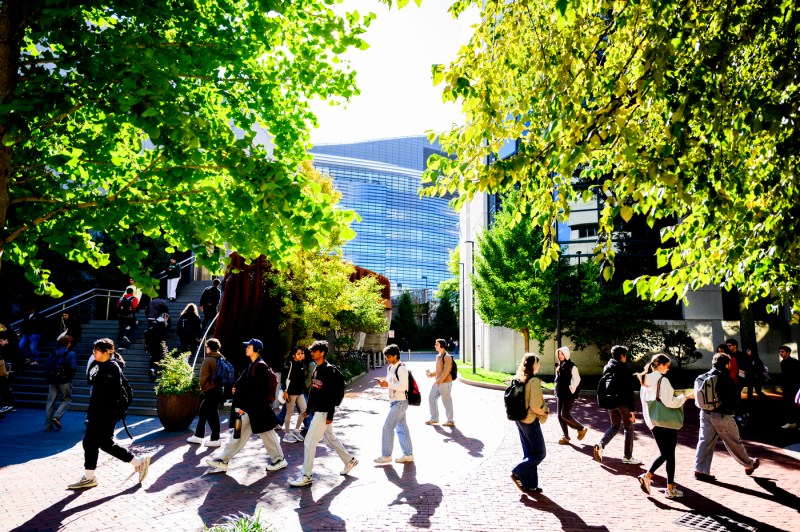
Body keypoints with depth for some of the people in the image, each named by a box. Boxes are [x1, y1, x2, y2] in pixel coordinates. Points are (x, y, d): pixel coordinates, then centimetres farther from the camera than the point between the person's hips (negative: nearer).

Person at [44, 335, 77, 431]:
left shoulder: (54, 353, 9)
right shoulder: (71, 354, -6)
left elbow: (47, 367, 6)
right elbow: (73, 368, -12)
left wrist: (48, 379, 15)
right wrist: (70, 377, 6)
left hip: (52, 381, 5)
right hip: (64, 381, -5)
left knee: (50, 401, 9)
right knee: (66, 399, 10)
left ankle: (48, 425, 10)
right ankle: (57, 417, -10)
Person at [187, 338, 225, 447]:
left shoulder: (208, 360, -13)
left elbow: (204, 377, -13)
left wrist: (203, 389, 3)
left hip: (210, 390, -8)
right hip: (219, 389, 8)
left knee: (212, 414, -1)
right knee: (203, 412, 18)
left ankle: (215, 439, 4)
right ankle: (198, 436, 27)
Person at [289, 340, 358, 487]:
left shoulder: (329, 370, -17)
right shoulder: (317, 370, 11)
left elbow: (333, 394, -20)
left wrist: (330, 415, -21)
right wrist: (308, 409, 19)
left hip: (324, 412, -9)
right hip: (316, 411, 9)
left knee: (309, 441, -7)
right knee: (331, 438, 19)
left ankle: (306, 476, 2)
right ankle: (350, 460, 34)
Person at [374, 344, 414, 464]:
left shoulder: (401, 369, -17)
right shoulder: (390, 368, 11)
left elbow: (403, 386, -23)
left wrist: (387, 384, -24)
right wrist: (383, 382, 0)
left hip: (400, 402, -9)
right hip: (394, 401, 9)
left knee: (388, 427, -6)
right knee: (401, 428, 13)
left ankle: (386, 455, 4)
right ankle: (408, 454, 21)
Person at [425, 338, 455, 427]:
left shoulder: (447, 357, -14)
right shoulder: (438, 356, 12)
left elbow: (446, 371, -21)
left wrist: (439, 381, -26)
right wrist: (431, 374, 8)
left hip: (445, 383, -9)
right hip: (437, 382, 9)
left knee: (446, 401, 0)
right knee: (431, 398, 11)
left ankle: (450, 421, 12)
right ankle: (434, 418, 23)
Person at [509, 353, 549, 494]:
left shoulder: (517, 379, 4)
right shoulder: (534, 381, -19)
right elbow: (535, 406, -22)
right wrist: (545, 412, -3)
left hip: (519, 420, 8)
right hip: (530, 421, -8)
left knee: (528, 453, 16)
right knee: (540, 453, 6)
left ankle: (529, 484, 21)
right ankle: (518, 473, -1)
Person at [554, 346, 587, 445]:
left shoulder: (572, 366, -11)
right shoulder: (559, 366, 10)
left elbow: (577, 379, -14)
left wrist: (571, 390, -13)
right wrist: (557, 391, 13)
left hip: (568, 395, -7)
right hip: (559, 395, 8)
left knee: (565, 415, -10)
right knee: (560, 416, 6)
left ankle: (581, 429, 11)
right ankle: (566, 436, 17)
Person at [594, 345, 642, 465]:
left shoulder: (607, 368, 6)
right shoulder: (624, 370, -13)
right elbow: (629, 391, -15)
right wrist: (632, 409, -13)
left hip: (610, 402, 6)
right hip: (623, 402, -6)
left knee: (615, 426, 18)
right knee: (628, 428, 10)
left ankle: (601, 444, -4)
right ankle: (627, 457, 15)